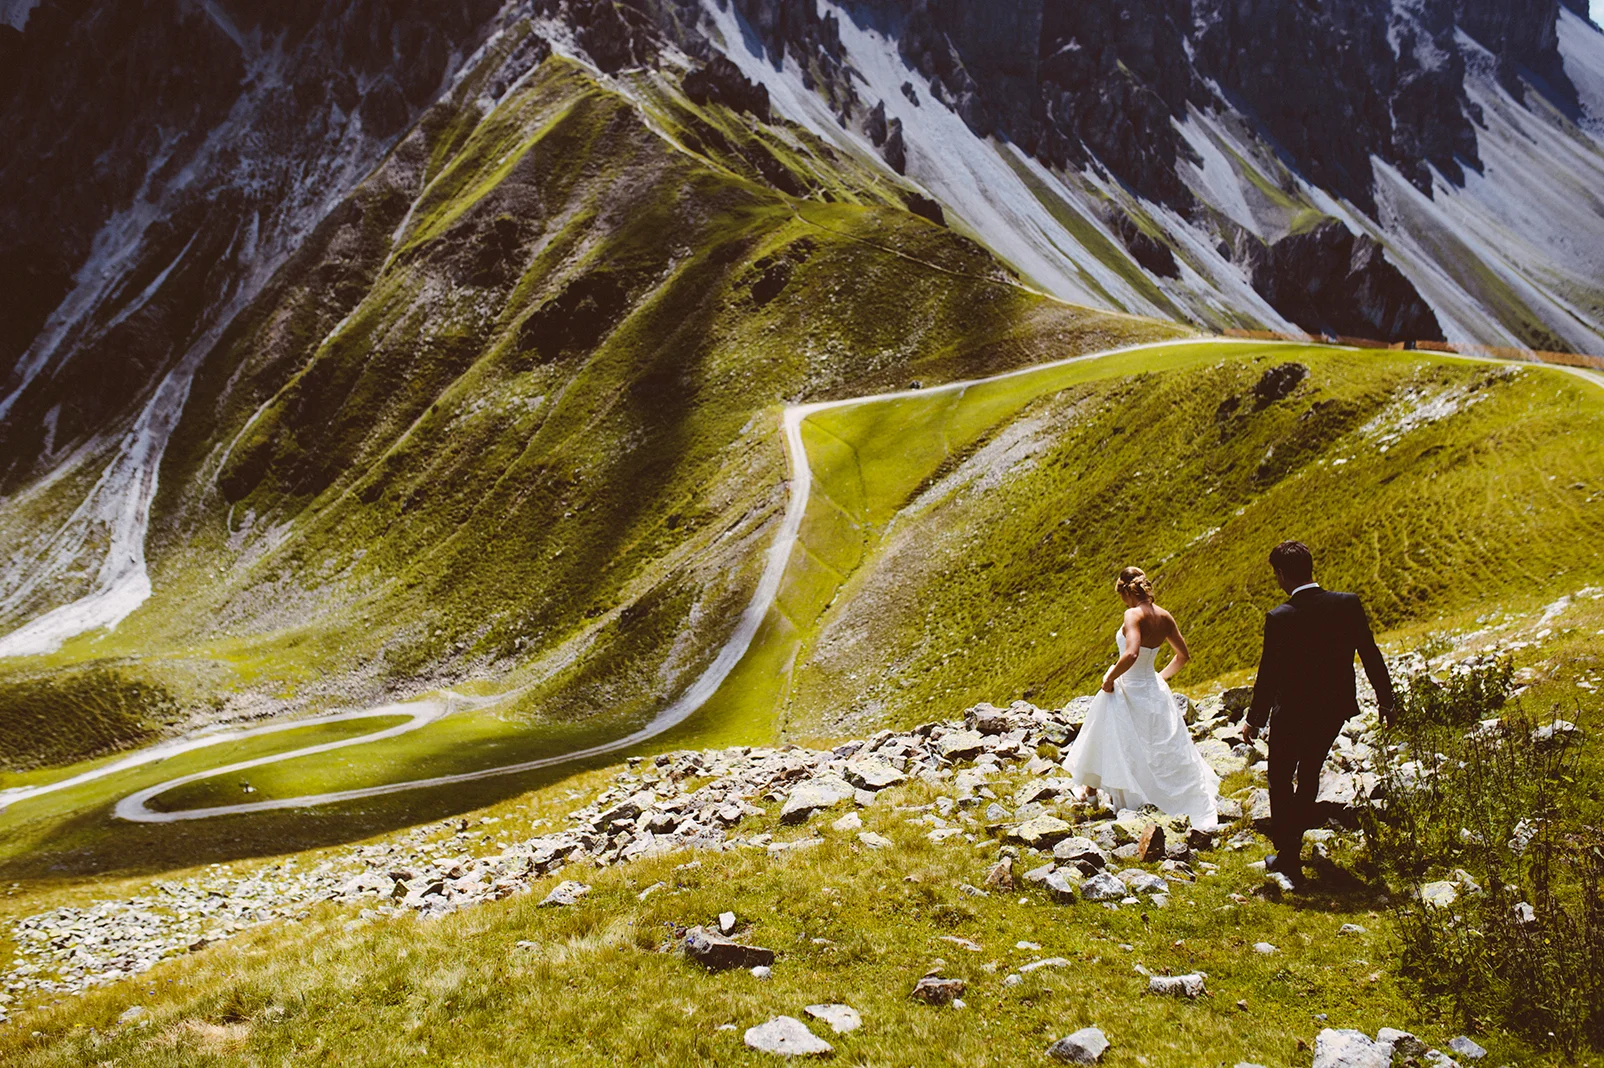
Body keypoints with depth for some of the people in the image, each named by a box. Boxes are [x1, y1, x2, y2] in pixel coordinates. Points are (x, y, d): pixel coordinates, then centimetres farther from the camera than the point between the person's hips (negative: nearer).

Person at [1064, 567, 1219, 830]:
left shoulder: (1134, 615, -22)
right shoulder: (1164, 617, 0)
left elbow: (1131, 653, -37)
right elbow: (1183, 655, 10)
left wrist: (1110, 677, -23)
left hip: (1129, 693, -6)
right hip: (1155, 692, 6)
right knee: (1170, 754, 18)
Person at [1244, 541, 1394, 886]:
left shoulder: (1279, 618, -21)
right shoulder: (1349, 604, -11)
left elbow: (1268, 675, -15)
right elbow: (1372, 656, -4)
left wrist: (1254, 720, -2)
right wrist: (1386, 702, 8)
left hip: (1292, 712, -4)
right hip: (1335, 710, 4)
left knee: (1281, 779, 15)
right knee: (1309, 774, 24)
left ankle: (1288, 857, 16)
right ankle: (1292, 841, 39)